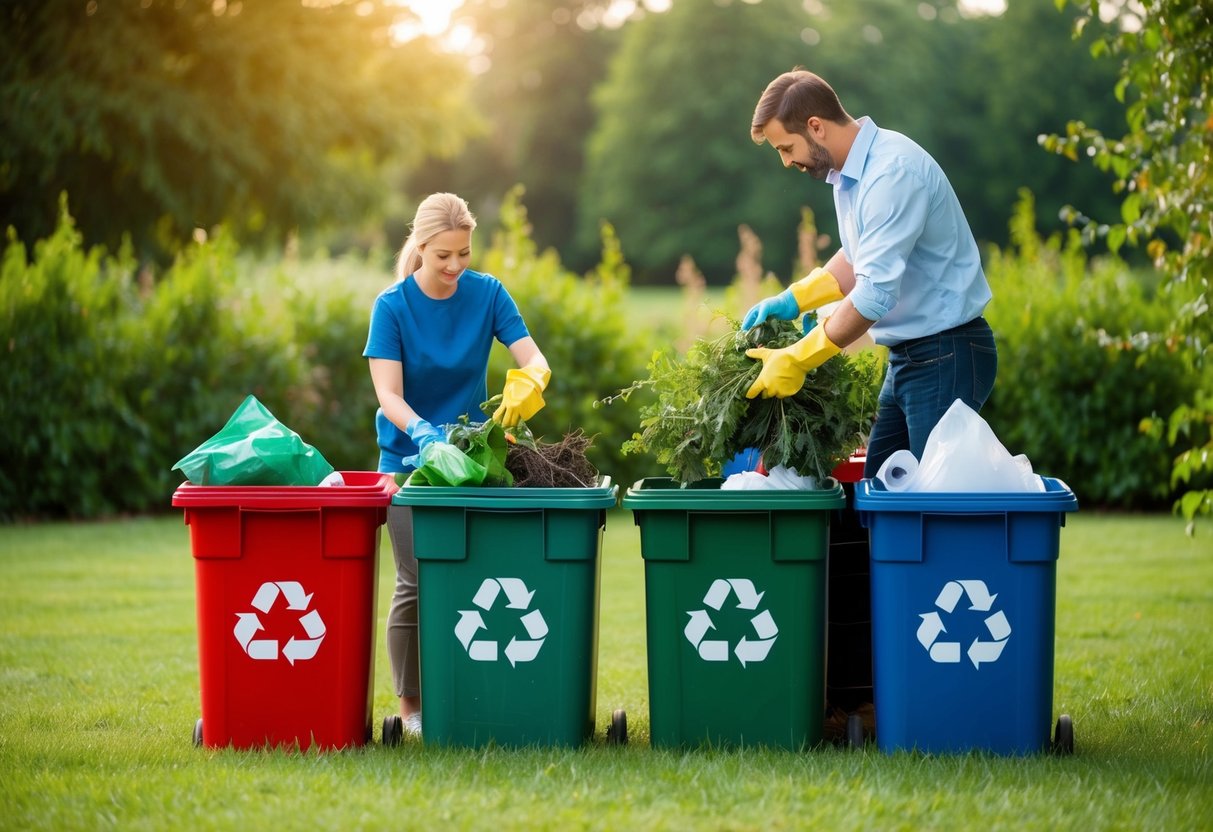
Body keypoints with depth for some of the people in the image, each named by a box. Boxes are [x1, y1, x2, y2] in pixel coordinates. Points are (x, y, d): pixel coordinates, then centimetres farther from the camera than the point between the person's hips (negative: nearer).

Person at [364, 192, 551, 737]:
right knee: (418, 582, -6)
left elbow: (533, 359, -10)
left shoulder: (486, 293, -4)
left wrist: (526, 384, -35)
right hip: (408, 456, -2)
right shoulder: (392, 306, -11)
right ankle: (411, 706, 3)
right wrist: (423, 434, -38)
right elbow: (388, 395, -18)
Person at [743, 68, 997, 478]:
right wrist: (793, 300, 11)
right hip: (907, 356, 10)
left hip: (947, 355, -10)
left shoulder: (894, 171, -22)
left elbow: (875, 294, -26)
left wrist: (796, 360, -21)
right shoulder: (847, 172, 9)